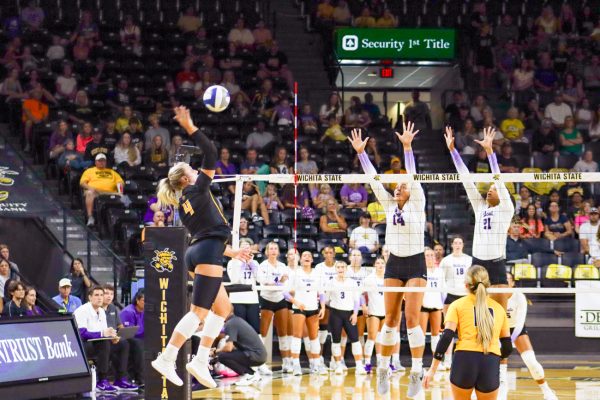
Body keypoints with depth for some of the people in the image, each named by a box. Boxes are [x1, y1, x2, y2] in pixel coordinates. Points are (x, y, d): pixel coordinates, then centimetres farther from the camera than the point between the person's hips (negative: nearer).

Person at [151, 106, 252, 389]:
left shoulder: (183, 205, 20)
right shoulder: (197, 189, -1)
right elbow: (211, 154, -10)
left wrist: (231, 252, 30)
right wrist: (190, 128, -13)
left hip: (196, 252, 9)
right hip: (208, 253, -9)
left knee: (223, 308, 16)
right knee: (199, 311, -11)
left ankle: (200, 361, 8)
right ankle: (167, 359, -16)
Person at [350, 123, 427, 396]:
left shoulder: (417, 203, -4)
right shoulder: (389, 205, 7)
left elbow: (413, 175, -16)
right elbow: (373, 178, 3)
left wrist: (407, 147, -26)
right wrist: (360, 152, -3)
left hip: (415, 264, -4)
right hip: (394, 263, 4)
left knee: (412, 318, -10)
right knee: (391, 319, 6)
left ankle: (417, 373, -8)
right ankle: (383, 371, 13)